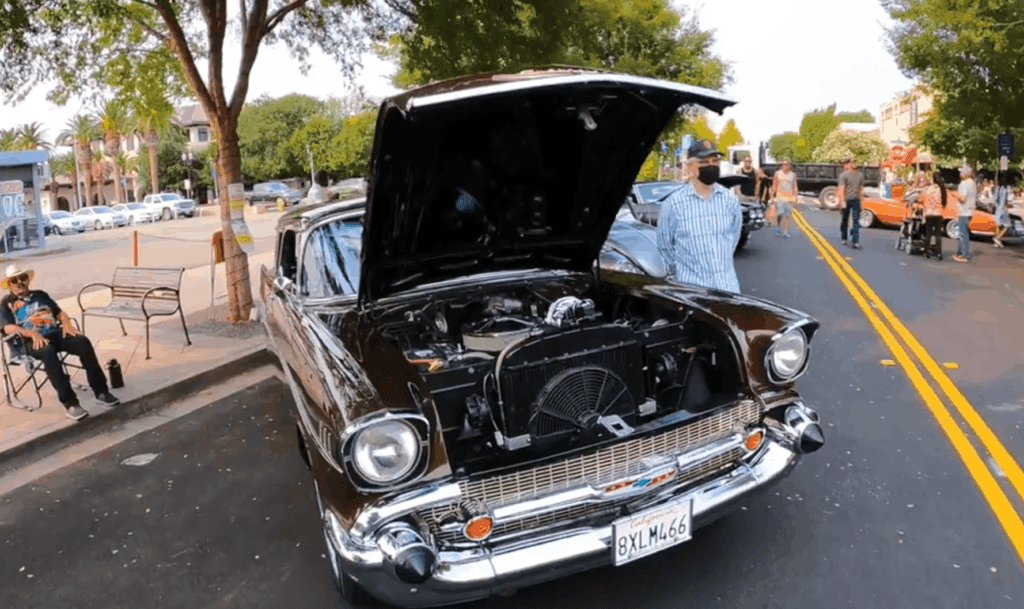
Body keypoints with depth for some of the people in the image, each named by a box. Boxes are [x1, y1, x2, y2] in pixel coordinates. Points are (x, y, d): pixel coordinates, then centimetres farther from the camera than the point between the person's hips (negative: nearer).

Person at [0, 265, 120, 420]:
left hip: (56, 333, 4)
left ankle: (101, 392, -26)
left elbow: (59, 312, 20)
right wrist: (31, 333, -21)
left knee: (83, 342, -28)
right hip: (33, 341, -4)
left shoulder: (40, 295, 28)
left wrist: (66, 323, -5)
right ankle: (70, 403, -44)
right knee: (48, 352, -40)